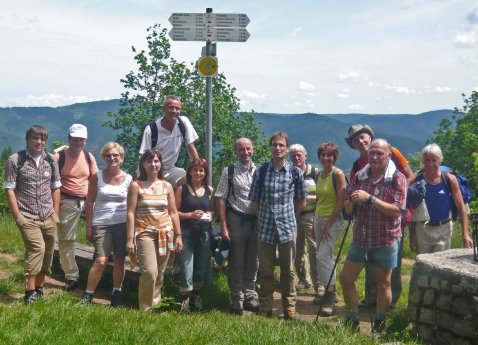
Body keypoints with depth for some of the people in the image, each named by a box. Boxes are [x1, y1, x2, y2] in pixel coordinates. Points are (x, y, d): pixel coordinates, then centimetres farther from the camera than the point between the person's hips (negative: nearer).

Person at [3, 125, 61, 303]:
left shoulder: (50, 160, 7)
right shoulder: (15, 160, -5)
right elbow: (9, 189, -6)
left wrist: (56, 213, 7)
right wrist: (17, 216, -10)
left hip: (48, 218, 5)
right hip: (28, 218, -5)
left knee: (47, 253, 7)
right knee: (37, 248, -19)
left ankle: (39, 289, 23)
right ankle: (30, 293, -13)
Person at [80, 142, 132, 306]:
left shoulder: (128, 179, 4)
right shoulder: (97, 177, 2)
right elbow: (89, 202, 3)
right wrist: (89, 226, -1)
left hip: (122, 224, 2)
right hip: (101, 224, -1)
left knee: (119, 260, 5)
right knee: (101, 261, -10)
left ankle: (117, 295, 18)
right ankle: (87, 295, 3)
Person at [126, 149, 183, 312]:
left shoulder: (167, 186, 10)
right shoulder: (136, 185, -1)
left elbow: (173, 212, 13)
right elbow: (130, 213, -5)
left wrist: (178, 235, 7)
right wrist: (130, 239, -11)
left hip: (165, 234, 4)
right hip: (145, 233, -4)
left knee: (159, 274, 7)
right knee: (150, 272, -15)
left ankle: (154, 304, 20)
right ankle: (146, 309, 0)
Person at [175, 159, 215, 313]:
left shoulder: (210, 190, 9)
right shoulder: (182, 189, 0)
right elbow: (175, 212, -2)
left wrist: (210, 215, -3)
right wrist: (191, 215, -15)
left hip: (204, 233, 4)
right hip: (186, 232, -3)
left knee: (202, 266, 10)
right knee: (186, 267, -6)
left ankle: (196, 295, 27)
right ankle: (185, 299, 3)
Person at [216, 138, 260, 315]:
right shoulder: (229, 172, -2)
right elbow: (221, 199, -5)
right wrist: (224, 227, -10)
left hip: (256, 221, 3)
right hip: (236, 220, -3)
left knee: (253, 262, 12)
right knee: (236, 262, 4)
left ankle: (250, 295, 25)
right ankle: (237, 299, 15)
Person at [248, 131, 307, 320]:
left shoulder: (295, 172, -1)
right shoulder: (261, 171, 0)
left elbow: (301, 200, 9)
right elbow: (254, 200, 7)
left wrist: (289, 215, 8)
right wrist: (263, 218, 4)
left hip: (287, 227, -1)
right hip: (266, 227, 1)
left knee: (288, 270, 6)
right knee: (265, 270, 8)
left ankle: (290, 308, 16)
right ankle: (265, 307, 18)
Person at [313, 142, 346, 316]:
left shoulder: (338, 174, -11)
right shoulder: (319, 175, 11)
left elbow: (341, 201, -16)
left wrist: (328, 224, -16)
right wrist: (316, 221, 14)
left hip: (333, 219, -8)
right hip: (319, 218, 8)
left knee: (322, 256, -17)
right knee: (326, 256, 13)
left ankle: (330, 299, -12)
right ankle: (331, 293, 24)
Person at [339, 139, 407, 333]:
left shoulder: (397, 178, -10)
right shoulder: (360, 176, 4)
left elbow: (396, 211, -20)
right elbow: (347, 209, 8)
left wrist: (370, 198, -26)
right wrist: (352, 201, -15)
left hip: (386, 240, -5)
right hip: (360, 238, 5)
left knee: (383, 283, 8)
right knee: (345, 278, 7)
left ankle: (379, 324, 24)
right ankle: (353, 318, 25)